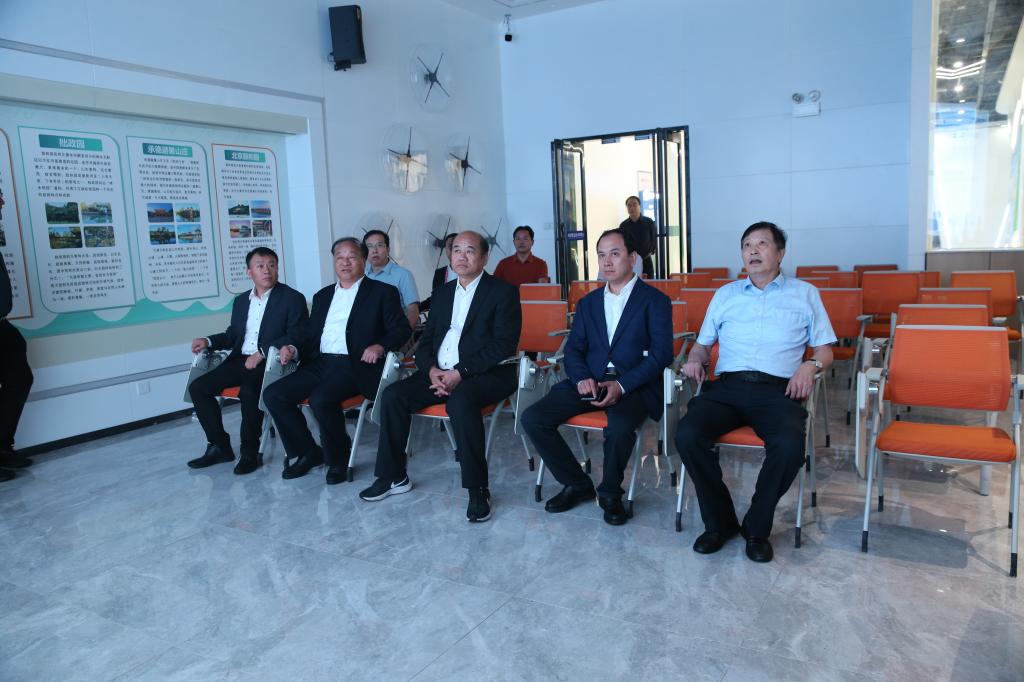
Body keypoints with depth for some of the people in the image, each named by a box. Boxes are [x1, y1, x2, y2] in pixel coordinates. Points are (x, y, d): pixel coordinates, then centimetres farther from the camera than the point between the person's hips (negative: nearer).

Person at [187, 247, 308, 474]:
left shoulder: (292, 298, -3)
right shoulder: (241, 301, 18)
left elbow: (296, 338, -11)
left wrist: (262, 352, -20)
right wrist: (209, 341, 4)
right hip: (240, 360, 7)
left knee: (248, 391, -34)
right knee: (197, 387, -8)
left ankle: (250, 452, -15)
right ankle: (220, 447, 3)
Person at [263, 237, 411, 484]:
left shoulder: (382, 292, 5)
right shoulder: (323, 296, 22)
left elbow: (402, 329, -1)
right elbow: (310, 336, 22)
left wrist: (380, 346, -20)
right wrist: (294, 350, 0)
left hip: (356, 365, -6)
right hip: (320, 363, 6)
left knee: (321, 399, -31)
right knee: (273, 394, -11)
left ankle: (338, 458, -6)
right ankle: (308, 452, 5)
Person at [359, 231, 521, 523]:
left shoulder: (503, 292, -2)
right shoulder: (443, 293, 17)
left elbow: (503, 345, -13)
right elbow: (425, 341, 15)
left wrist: (460, 372, -19)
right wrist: (432, 370, -8)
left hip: (486, 374, -6)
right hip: (439, 373, 6)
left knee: (460, 401, -36)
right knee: (392, 395, -13)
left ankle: (477, 490, -26)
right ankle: (393, 476, 2)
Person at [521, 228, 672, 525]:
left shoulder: (655, 300, 4)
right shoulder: (588, 303, 19)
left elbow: (662, 353, -6)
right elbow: (573, 349, 13)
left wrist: (622, 386, -18)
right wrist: (582, 378, -10)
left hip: (634, 385, -5)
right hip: (590, 382, 5)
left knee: (619, 428, -37)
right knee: (533, 418, -14)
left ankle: (610, 493, -6)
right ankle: (577, 484, 4)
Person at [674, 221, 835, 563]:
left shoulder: (805, 294, 18)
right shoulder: (725, 295, 24)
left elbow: (825, 349, 15)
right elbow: (703, 343, 25)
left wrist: (810, 365, -7)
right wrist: (695, 359, 2)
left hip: (778, 390, -2)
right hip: (727, 387, 2)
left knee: (789, 444, -34)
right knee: (686, 435, -27)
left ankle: (757, 527, -9)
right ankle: (719, 522, -7)